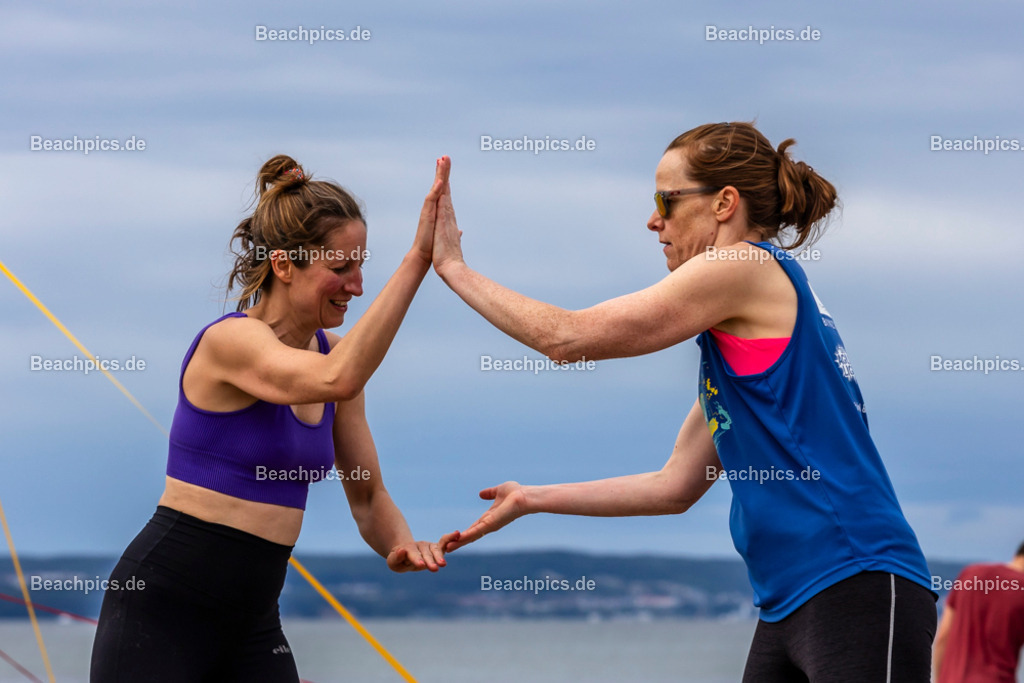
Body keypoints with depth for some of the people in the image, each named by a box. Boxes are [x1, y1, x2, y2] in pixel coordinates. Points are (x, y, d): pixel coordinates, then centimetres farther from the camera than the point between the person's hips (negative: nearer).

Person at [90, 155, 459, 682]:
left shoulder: (331, 352, 8)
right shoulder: (231, 340, -15)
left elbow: (367, 493, 14)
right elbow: (336, 379, -35)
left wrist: (400, 547, -9)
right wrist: (417, 260, -34)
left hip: (253, 619, 7)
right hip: (162, 607, -7)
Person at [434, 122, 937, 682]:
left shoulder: (749, 268, -6)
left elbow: (566, 337, -4)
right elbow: (675, 486, 24)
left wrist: (453, 266, 7)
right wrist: (533, 499, 26)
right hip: (789, 607, 10)